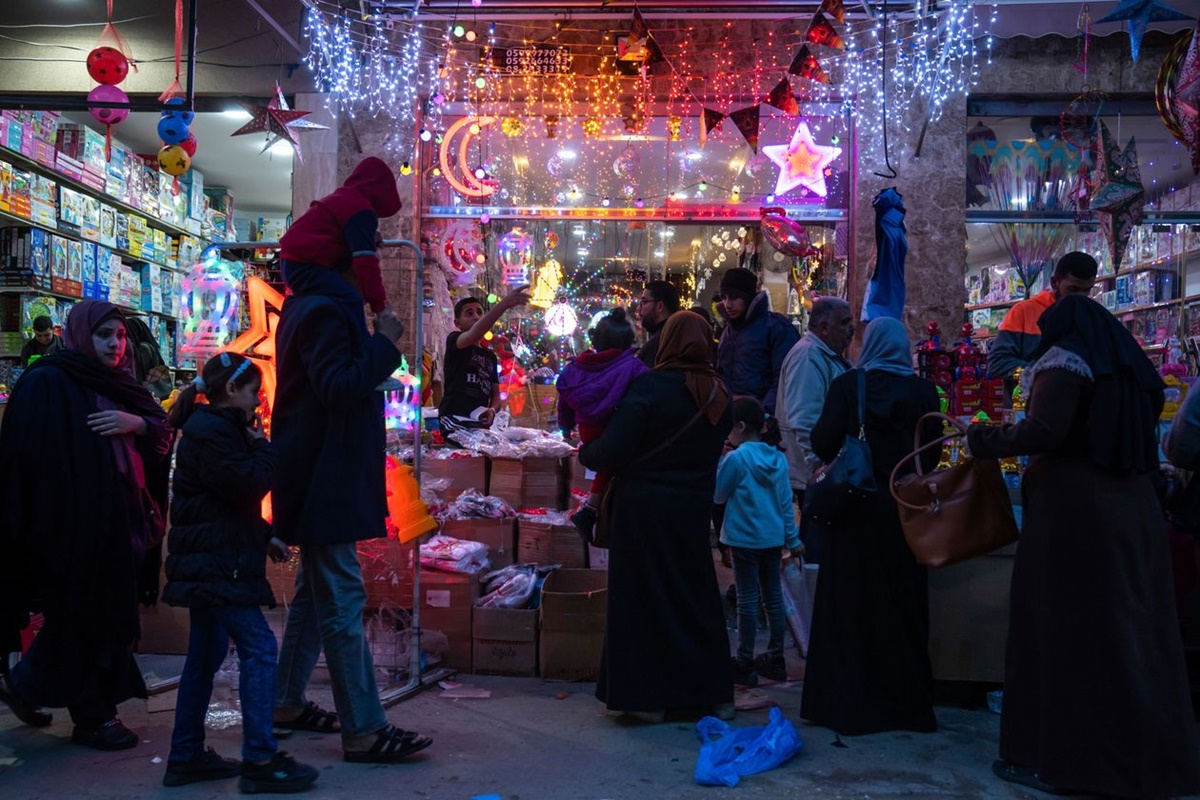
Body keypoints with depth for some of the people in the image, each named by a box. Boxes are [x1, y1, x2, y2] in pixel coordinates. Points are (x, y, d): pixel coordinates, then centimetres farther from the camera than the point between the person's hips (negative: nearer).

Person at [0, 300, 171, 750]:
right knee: (85, 616, 0)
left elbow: (163, 430, 13)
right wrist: (40, 523, -19)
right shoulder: (46, 383, -6)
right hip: (71, 524, -7)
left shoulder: (119, 386, 16)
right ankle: (92, 717, 14)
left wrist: (137, 423, -9)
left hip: (118, 523, 7)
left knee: (111, 615, 10)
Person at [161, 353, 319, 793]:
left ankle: (186, 756, 21)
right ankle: (259, 760, -10)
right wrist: (263, 447, -5)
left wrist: (264, 537, 16)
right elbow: (249, 485, -21)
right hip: (216, 563, -11)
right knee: (258, 646, -11)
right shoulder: (211, 432, -14)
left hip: (206, 562, 11)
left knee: (206, 652, 14)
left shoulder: (210, 427, 18)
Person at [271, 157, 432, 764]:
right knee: (341, 601, -8)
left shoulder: (316, 304, 14)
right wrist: (384, 342, -20)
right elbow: (342, 385, -27)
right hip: (325, 480, -11)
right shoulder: (324, 310, -17)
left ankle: (287, 703, 29)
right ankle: (363, 730, -4)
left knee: (316, 593, 19)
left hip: (321, 478, 11)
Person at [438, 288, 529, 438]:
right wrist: (504, 304, -37)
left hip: (480, 422, 8)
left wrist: (492, 410, -7)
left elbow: (495, 394, 21)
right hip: (454, 418, -8)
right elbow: (473, 335, -24)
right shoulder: (453, 341, 1)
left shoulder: (490, 356, 23)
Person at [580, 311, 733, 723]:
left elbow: (612, 452, -19)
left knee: (644, 597, 6)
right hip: (693, 510, 5)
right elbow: (712, 450, 10)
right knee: (697, 596, 16)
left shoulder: (648, 388, -17)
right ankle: (712, 692, 24)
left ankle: (647, 695, 12)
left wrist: (586, 453, 1)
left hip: (643, 508, -4)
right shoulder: (718, 394, -1)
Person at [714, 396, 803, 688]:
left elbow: (718, 495, -5)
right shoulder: (778, 458, 4)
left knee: (747, 600, 0)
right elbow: (786, 501, 8)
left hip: (746, 539, -6)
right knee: (773, 597, 12)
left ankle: (745, 664, 6)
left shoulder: (736, 458, -15)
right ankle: (775, 659, 21)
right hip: (773, 538, 6)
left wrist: (718, 461, 3)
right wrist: (793, 538, 13)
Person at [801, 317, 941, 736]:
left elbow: (823, 445, -11)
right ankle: (904, 699, 18)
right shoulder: (922, 391, -4)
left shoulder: (846, 385, -8)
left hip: (856, 503, -1)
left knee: (851, 604, 7)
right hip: (904, 509, 1)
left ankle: (848, 702, 11)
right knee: (901, 605, 11)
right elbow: (931, 452, -1)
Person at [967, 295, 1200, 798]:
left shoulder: (1064, 360, -6)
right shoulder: (1128, 364, 16)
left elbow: (1045, 432, -19)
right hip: (1132, 505, 8)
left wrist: (986, 440, -6)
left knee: (1063, 625, -2)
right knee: (1132, 625, 11)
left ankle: (1058, 756, 2)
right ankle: (1149, 757, 19)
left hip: (1073, 504, -7)